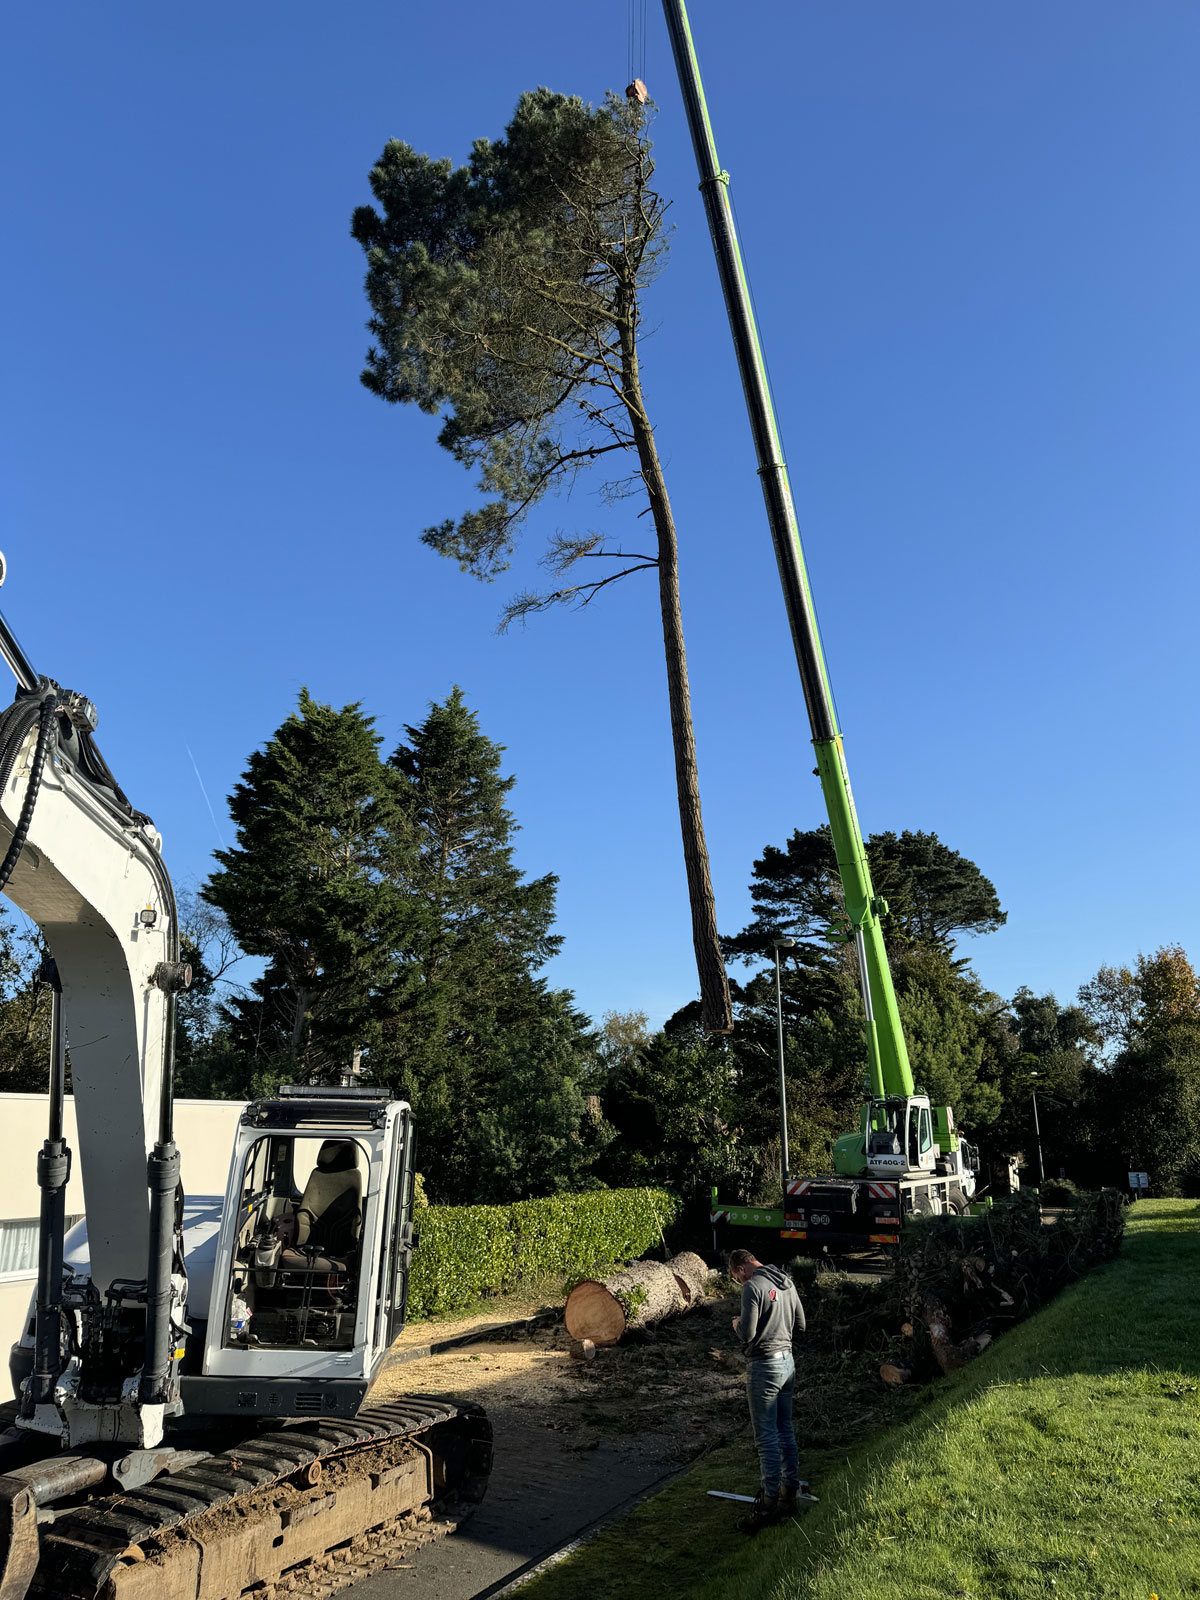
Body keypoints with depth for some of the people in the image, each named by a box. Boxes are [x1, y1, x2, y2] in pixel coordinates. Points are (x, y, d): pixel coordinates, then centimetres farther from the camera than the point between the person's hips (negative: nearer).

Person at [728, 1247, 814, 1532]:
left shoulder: (752, 1287, -17)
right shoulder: (787, 1282, 9)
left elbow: (747, 1335, -20)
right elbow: (800, 1325, 16)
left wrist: (738, 1324, 0)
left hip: (764, 1366, -8)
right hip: (788, 1361, 8)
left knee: (766, 1436, -1)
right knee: (785, 1429, 18)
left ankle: (769, 1503, 4)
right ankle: (790, 1491, 26)